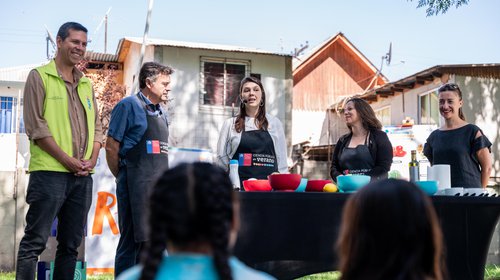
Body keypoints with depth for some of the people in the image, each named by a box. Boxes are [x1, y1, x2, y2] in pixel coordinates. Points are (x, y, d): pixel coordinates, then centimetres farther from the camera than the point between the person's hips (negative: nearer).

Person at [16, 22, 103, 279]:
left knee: (71, 244, 11)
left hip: (82, 176, 6)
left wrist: (92, 159, 0)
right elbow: (35, 126, -8)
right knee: (34, 241, -3)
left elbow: (96, 126, 17)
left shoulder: (86, 84, 18)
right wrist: (67, 160, -13)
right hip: (49, 173, -6)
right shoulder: (39, 76, 0)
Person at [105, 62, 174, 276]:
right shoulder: (129, 105, -5)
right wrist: (122, 178, -1)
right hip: (135, 186, -7)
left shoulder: (161, 113, 18)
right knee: (132, 241, -3)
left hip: (159, 186, 8)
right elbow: (111, 147, -7)